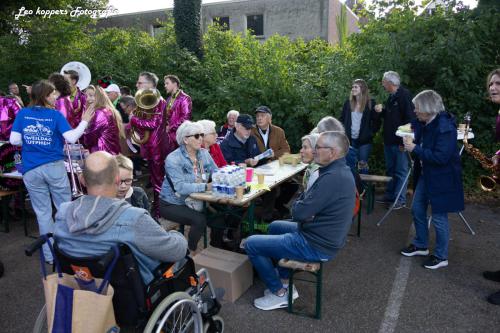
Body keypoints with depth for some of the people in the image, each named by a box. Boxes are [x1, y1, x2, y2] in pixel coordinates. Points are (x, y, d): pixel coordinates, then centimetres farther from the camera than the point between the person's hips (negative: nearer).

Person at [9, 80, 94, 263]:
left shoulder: (22, 113, 2)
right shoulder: (55, 114, -5)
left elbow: (14, 140, 0)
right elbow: (71, 138, -13)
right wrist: (84, 122, -1)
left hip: (31, 170, 2)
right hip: (55, 167, -2)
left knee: (43, 213, 9)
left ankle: (50, 255, 18)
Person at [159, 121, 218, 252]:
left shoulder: (204, 154, 2)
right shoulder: (173, 159, -17)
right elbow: (180, 187, -29)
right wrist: (206, 186, -37)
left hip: (194, 201, 6)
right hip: (171, 204, -6)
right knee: (200, 220, -27)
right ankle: (190, 252, -3)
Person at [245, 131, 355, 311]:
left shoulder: (333, 177, -28)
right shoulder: (340, 171, 6)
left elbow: (299, 212, -26)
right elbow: (312, 202, 11)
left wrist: (298, 204, -4)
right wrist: (302, 202, -11)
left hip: (315, 245, -10)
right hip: (323, 235, 10)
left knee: (251, 244, -3)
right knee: (275, 226, 28)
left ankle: (279, 293, 11)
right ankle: (284, 281, 28)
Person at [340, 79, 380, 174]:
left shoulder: (370, 103, -3)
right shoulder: (348, 103, 7)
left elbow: (377, 122, -1)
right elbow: (342, 119, 14)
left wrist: (371, 133, -9)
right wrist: (344, 131, 3)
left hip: (364, 141, -3)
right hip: (350, 139, 3)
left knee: (362, 166, 3)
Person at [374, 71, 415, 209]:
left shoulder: (404, 95, -15)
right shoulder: (391, 97, 13)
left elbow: (410, 119, -20)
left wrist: (404, 141, -22)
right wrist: (381, 111, 3)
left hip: (400, 142, -9)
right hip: (389, 140, 9)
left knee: (401, 171, 0)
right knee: (390, 170, 17)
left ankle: (400, 200, 8)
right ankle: (389, 195, 28)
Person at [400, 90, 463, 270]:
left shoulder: (445, 127, -24)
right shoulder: (425, 123, 0)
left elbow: (441, 157, -29)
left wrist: (415, 149, -25)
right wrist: (411, 144, 0)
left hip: (441, 179, -8)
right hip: (425, 174, 8)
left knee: (439, 217, 3)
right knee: (417, 209, 16)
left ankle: (441, 257, 21)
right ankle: (421, 245, 35)